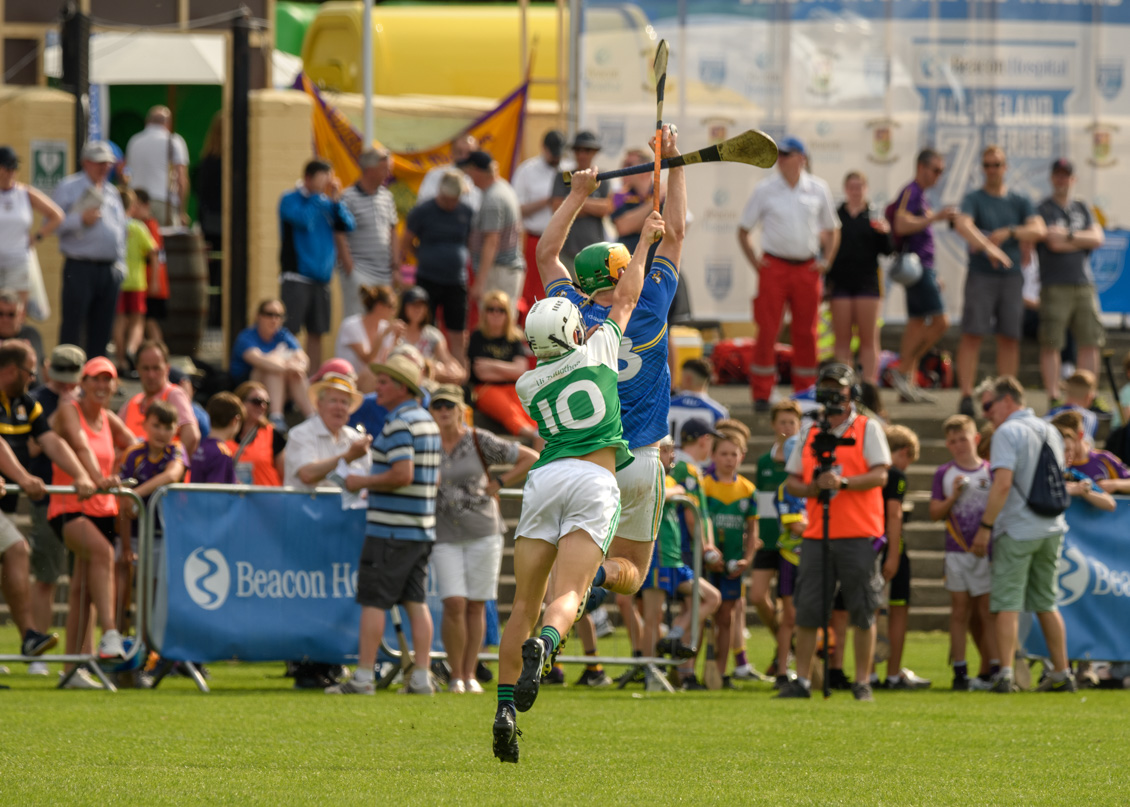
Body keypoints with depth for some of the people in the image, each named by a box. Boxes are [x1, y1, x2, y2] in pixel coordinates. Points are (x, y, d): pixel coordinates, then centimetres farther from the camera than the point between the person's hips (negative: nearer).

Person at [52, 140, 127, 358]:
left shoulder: (112, 192, 19)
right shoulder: (68, 188, 1)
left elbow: (121, 229, 23)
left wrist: (120, 264, 15)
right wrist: (81, 220, -18)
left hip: (109, 269, 6)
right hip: (80, 268, -6)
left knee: (102, 330, 7)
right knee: (72, 324, -8)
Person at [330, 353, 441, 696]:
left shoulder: (399, 424, -14)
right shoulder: (428, 421, 15)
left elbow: (402, 474, -24)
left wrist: (363, 482, -11)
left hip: (390, 527, -9)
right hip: (422, 528, 9)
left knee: (373, 601, -6)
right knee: (416, 602, 7)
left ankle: (363, 677, -7)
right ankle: (421, 677, 4)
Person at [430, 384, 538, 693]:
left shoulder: (480, 442, -3)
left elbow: (530, 458, 2)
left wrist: (498, 484, -2)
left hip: (482, 532, -1)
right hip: (444, 536, 1)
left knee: (476, 606, 3)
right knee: (454, 604, -10)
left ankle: (470, 674, 13)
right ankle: (456, 676, 1)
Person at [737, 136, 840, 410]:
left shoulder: (818, 190, 5)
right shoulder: (765, 191, 0)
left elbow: (832, 229, 17)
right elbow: (743, 231, 7)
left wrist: (826, 261, 6)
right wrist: (754, 262, -2)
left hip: (808, 269, 2)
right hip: (774, 265, -2)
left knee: (806, 333, 5)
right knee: (767, 330, -6)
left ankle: (805, 392, 14)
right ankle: (761, 394, 0)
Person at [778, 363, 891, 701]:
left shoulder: (868, 429, 3)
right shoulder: (810, 434, 17)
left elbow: (880, 475, -7)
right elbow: (791, 480, 17)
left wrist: (843, 482, -21)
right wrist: (809, 488, -5)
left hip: (858, 536, -4)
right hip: (817, 534, 4)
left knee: (863, 613, -3)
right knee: (807, 610, 1)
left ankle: (862, 683, 2)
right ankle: (801, 680, 5)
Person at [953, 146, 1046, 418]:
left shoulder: (1019, 202, 12)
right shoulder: (974, 199, 1)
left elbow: (1039, 230, -1)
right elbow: (962, 225, -19)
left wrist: (1008, 233, -16)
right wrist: (989, 247, -35)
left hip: (1011, 276, 3)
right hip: (981, 275, -3)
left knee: (1009, 337, 3)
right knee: (972, 335, -9)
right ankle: (966, 396, -9)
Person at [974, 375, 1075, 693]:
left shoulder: (1008, 432, -12)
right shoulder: (1050, 431, 13)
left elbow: (1003, 483, -21)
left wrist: (985, 526, -16)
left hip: (1017, 531, -7)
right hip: (1052, 529, 7)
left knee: (1008, 604, -5)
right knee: (1047, 603, 15)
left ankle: (1005, 674, -14)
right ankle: (1062, 673, 14)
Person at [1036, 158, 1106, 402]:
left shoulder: (1083, 208, 17)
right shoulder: (1043, 210, 1)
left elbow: (1098, 238, 3)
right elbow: (1053, 244, -12)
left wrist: (1068, 236, -8)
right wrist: (1083, 240, 0)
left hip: (1084, 284, 5)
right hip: (1054, 287, -5)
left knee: (1090, 342, 2)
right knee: (1051, 344, -6)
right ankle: (1053, 398, -2)